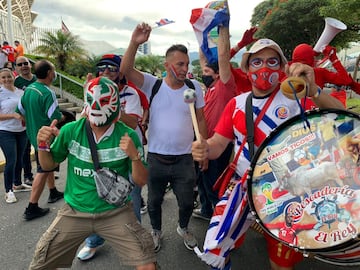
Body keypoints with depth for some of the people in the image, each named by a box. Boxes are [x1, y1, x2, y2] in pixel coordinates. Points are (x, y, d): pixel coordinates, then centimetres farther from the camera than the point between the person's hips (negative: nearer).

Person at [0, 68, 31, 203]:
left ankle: (17, 184, 32)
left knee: (19, 159, 15)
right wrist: (14, 115, -24)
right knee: (11, 161, -7)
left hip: (22, 131, 5)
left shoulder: (20, 92, 6)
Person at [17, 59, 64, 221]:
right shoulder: (47, 93, -22)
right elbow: (55, 118, -24)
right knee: (43, 171, -1)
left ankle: (53, 192, 38)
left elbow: (20, 110, 11)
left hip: (34, 135, 9)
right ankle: (32, 208, 5)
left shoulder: (28, 89, 5)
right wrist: (63, 117, -3)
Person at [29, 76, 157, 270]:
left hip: (115, 212, -1)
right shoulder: (70, 130, -7)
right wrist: (43, 145, -12)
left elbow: (140, 181, -7)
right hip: (75, 211, 2)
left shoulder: (128, 136, -12)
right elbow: (49, 165, 8)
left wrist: (134, 156, -25)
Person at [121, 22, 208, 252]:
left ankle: (184, 228, 48)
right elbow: (126, 70, -17)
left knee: (187, 202, 16)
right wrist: (135, 43, -32)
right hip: (156, 158, 0)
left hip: (184, 159, 1)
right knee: (154, 200, 19)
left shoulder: (194, 87, -2)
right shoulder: (153, 84, -5)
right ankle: (156, 231, 47)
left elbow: (200, 121, 4)